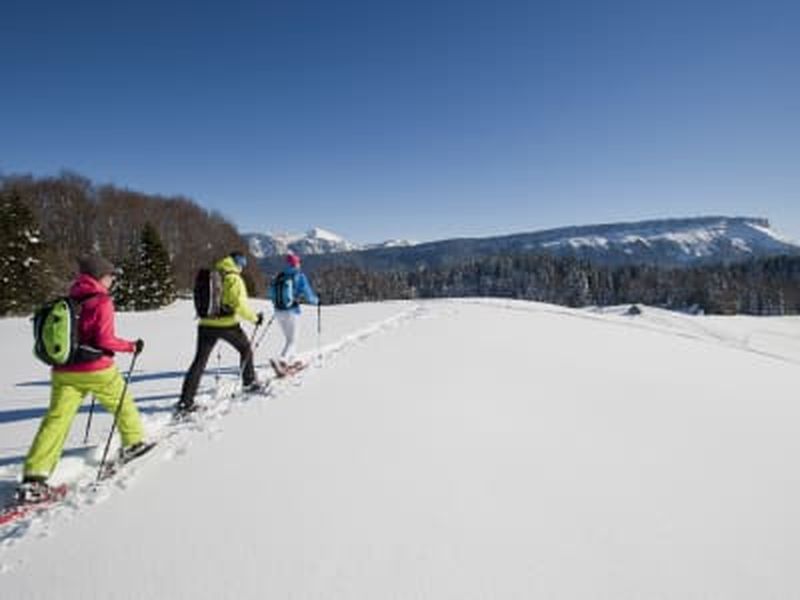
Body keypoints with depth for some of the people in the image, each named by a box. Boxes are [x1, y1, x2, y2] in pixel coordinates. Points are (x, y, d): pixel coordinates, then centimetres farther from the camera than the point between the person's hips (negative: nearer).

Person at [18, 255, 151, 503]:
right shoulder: (102, 301, -11)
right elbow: (105, 340, -15)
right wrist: (131, 346, -3)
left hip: (64, 371, 5)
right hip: (97, 370, -5)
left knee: (56, 420, 1)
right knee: (123, 404, 19)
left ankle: (33, 478, -6)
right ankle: (134, 443, 34)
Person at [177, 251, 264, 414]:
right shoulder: (234, 279, -9)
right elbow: (240, 305, -16)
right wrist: (255, 318, -4)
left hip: (206, 324, 5)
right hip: (227, 324, -5)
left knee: (199, 361, 4)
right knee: (245, 348, 21)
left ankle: (185, 401, 0)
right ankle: (249, 381, 31)